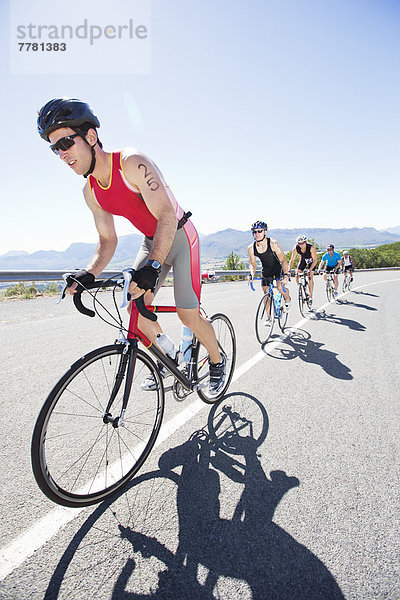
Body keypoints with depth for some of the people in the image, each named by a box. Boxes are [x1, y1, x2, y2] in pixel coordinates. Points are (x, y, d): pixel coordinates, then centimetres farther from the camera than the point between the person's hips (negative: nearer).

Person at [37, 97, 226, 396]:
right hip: (151, 241, 7)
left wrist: (153, 265, -46)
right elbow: (108, 240, 1)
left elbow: (167, 217, -34)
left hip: (180, 237, -6)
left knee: (188, 315, -10)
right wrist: (89, 273, -17)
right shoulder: (91, 192, -3)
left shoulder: (132, 163, -25)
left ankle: (218, 360, 19)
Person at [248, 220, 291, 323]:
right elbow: (253, 264, -4)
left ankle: (287, 299, 11)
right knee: (266, 294, 2)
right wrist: (252, 275, -24)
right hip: (266, 271, 4)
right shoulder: (251, 248, -16)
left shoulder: (273, 243, -27)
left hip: (278, 268, -3)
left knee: (280, 287, -24)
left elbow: (283, 260, -26)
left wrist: (286, 274, -39)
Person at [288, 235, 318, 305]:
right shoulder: (296, 248, -27)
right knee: (297, 275, -13)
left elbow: (315, 260, -32)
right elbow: (292, 260, -24)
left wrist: (310, 270, -41)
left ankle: (310, 296, -3)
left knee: (310, 278, -12)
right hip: (303, 259, 3)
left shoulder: (311, 247, -35)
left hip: (311, 260, -3)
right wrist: (289, 270, -36)